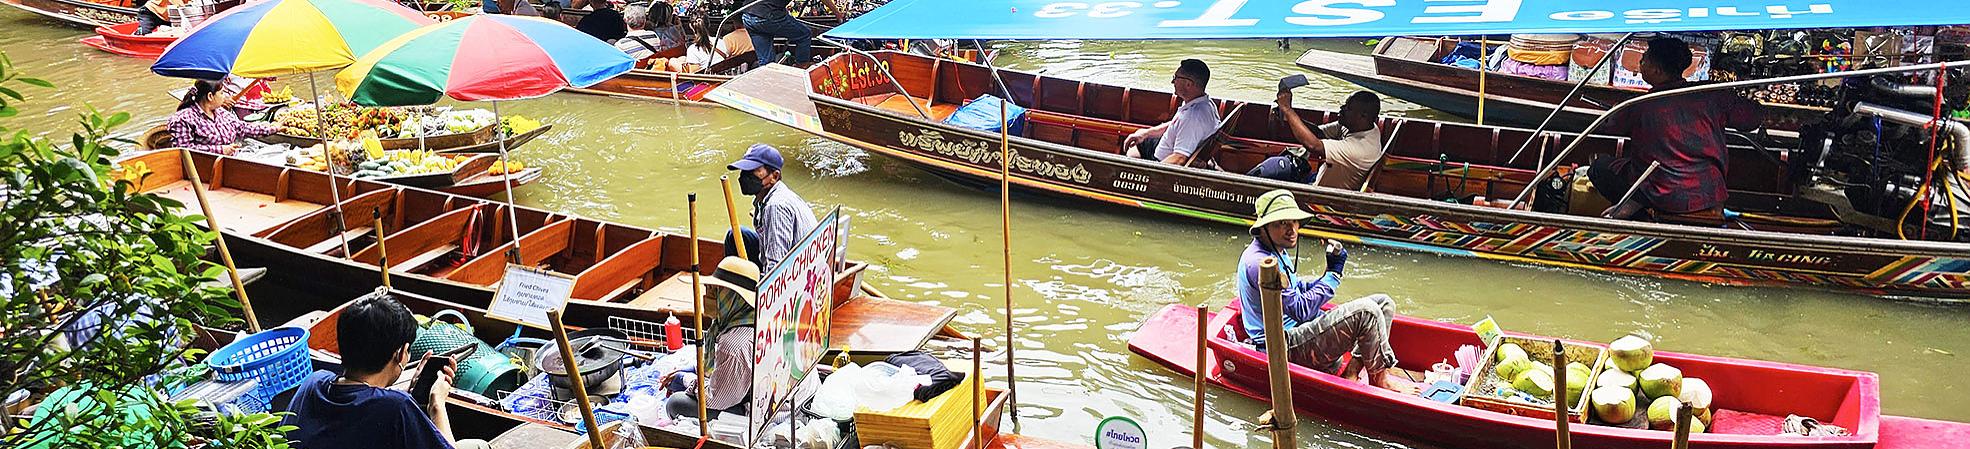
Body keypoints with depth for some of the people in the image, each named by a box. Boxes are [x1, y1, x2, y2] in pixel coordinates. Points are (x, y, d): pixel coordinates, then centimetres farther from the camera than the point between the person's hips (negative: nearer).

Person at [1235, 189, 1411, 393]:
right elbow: (1301, 310, -22)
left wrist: (1331, 272, 0)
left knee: (1384, 303, 6)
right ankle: (1380, 378, -8)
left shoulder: (1278, 253, 14)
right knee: (1366, 311, -25)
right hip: (1288, 348, -11)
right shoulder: (1259, 263, -21)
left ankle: (1354, 369, -4)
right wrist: (1333, 273, -13)